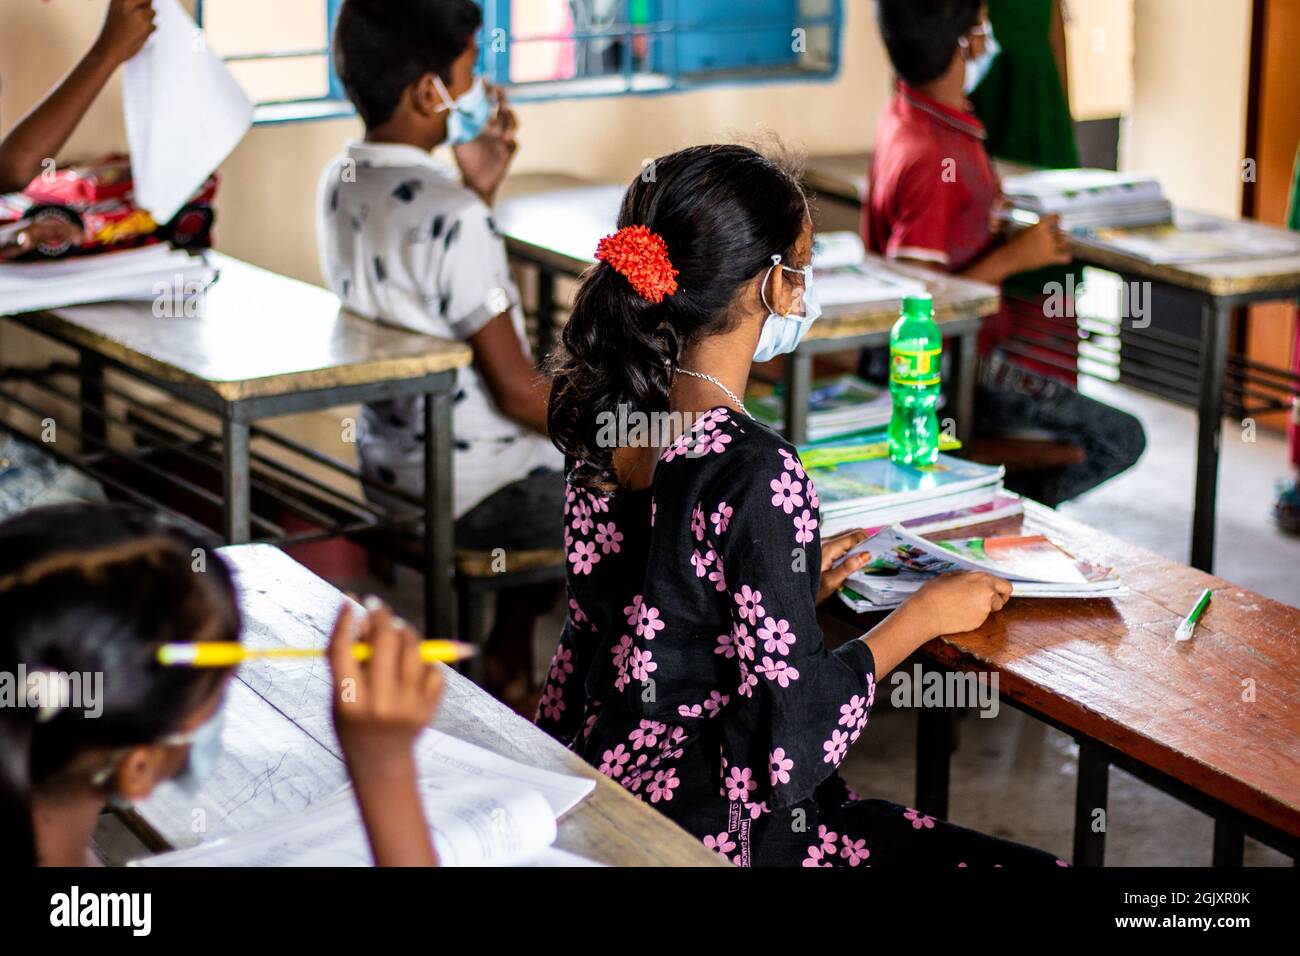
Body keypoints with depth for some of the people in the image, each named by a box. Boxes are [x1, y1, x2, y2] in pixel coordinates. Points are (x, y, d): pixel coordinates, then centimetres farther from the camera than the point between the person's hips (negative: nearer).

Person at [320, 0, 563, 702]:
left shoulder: (339, 185, -1)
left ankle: (505, 668, 36)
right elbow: (517, 392, -24)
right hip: (478, 497, -9)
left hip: (390, 466, 9)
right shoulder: (452, 219, -27)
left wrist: (480, 189, 4)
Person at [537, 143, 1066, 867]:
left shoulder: (605, 419, 1)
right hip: (715, 833, -9)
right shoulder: (756, 473, -24)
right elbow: (794, 720, -20)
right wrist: (925, 613, -6)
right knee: (1036, 864, -1)